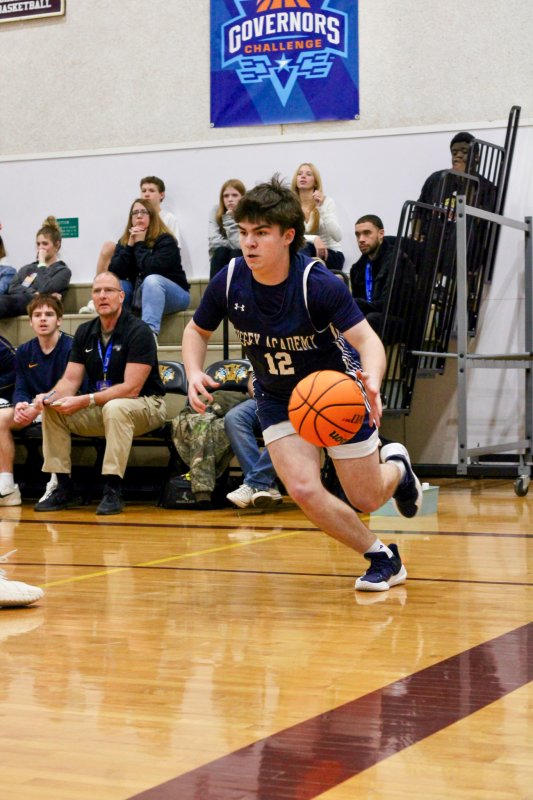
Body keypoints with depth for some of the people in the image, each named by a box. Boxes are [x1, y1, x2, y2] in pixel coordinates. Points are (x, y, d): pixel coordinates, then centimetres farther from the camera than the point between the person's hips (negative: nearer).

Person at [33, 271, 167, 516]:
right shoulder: (85, 332, 6)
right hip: (100, 410, 7)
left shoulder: (138, 331, -15)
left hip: (144, 407, -7)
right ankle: (64, 487, -8)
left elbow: (131, 389, -22)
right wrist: (51, 396, -21)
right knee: (52, 409, -11)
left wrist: (85, 401, -28)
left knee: (115, 408, -38)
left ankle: (113, 489, -34)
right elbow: (70, 380, 3)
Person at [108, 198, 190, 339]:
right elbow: (114, 273, -11)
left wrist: (140, 244, -20)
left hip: (173, 295, -5)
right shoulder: (124, 242, 1)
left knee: (152, 280, -37)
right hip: (140, 295, 5)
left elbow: (153, 269, -30)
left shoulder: (165, 240, -15)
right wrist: (130, 246, -18)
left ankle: (150, 332, -51)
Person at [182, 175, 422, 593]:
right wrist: (195, 374, -20)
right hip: (278, 398, 3)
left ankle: (396, 466, 44)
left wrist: (371, 380, -57)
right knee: (304, 489, -19)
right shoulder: (228, 282, -18)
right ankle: (383, 557, 6)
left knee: (366, 499, 4)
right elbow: (197, 331, 0)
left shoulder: (320, 283, -29)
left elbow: (367, 340, -35)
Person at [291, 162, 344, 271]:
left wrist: (321, 208, -23)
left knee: (306, 249, -32)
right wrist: (314, 239, -29)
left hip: (332, 255, -2)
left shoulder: (327, 202, -6)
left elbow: (337, 237, -16)